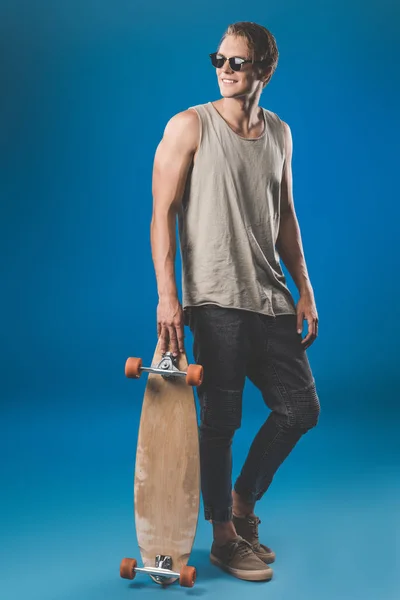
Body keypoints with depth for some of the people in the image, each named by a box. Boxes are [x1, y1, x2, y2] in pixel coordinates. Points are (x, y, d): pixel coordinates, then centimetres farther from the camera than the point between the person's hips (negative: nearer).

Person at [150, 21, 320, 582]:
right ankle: (224, 536, 20)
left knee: (301, 409, 8)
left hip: (271, 299, 6)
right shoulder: (190, 126, -2)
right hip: (215, 300, -6)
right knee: (221, 420, 1)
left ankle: (242, 502, 29)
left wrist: (304, 289, 12)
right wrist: (167, 295, -15)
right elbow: (162, 214, -6)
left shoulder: (279, 133, 14)